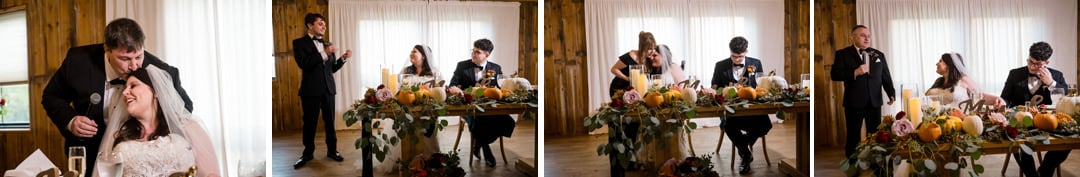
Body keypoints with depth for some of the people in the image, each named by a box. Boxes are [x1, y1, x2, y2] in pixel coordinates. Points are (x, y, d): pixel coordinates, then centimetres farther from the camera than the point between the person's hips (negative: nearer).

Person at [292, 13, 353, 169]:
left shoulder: (327, 44, 14)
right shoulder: (299, 43, -2)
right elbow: (303, 64, -17)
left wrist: (343, 58, -3)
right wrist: (324, 54, -22)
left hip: (328, 88, 4)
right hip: (311, 89, -4)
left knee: (330, 121, 6)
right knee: (310, 122, 4)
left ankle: (332, 150, 17)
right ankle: (308, 153, 16)